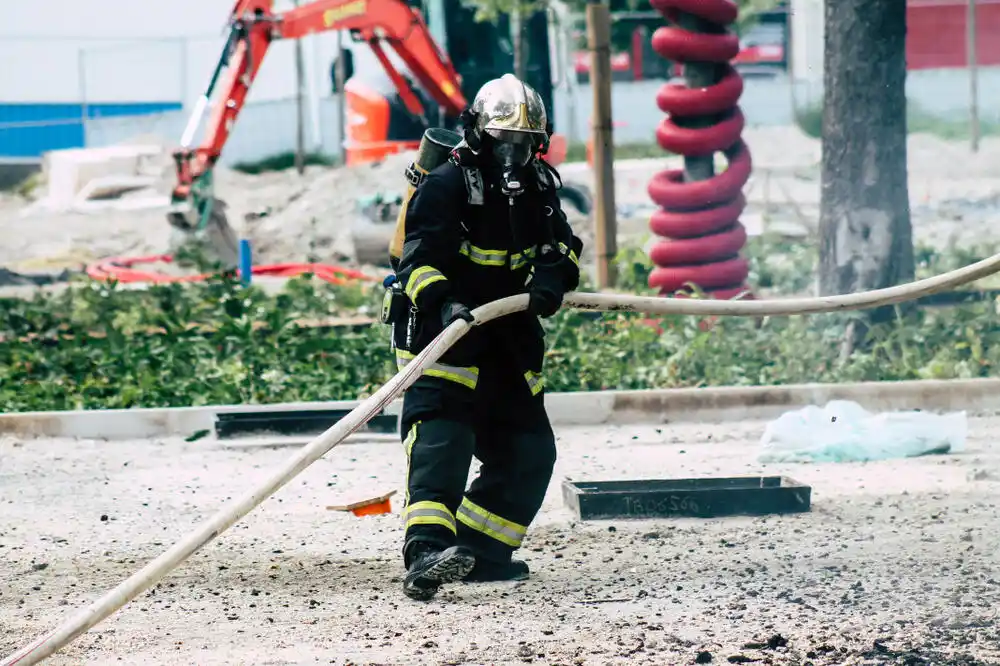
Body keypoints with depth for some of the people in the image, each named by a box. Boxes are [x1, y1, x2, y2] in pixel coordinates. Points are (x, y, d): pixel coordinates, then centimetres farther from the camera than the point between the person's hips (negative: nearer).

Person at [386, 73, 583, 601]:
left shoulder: (536, 187, 9)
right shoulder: (445, 186, -13)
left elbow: (562, 247, 12)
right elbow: (417, 259, -23)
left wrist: (551, 280, -12)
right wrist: (443, 302, -42)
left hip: (506, 339, 8)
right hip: (441, 330, -8)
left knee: (528, 451, 8)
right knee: (441, 438, -24)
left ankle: (479, 553, 16)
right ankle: (425, 554, -38)